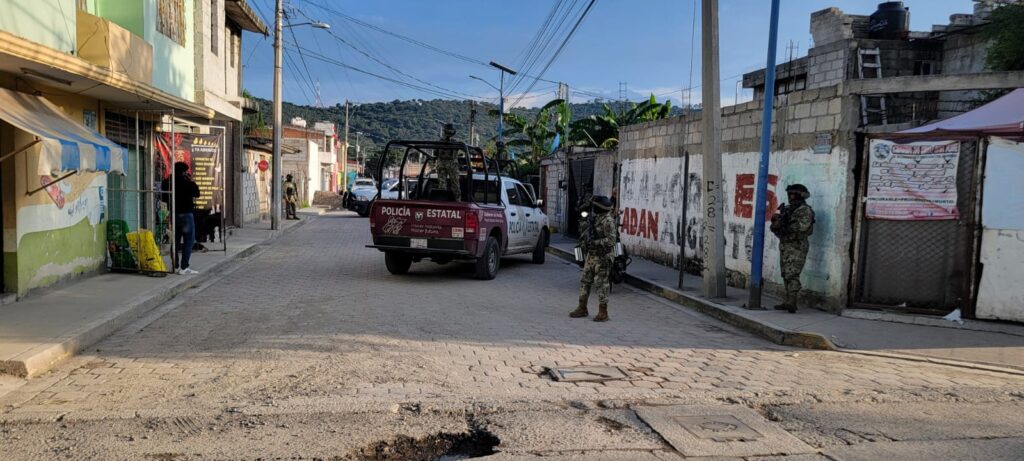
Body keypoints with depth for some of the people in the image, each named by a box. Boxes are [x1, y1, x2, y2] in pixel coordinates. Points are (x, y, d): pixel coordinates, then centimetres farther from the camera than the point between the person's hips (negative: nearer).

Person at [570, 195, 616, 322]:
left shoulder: (608, 220, -15)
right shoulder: (595, 218, 12)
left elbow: (611, 240, -21)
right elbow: (583, 234, 20)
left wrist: (595, 242, -25)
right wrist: (585, 225, 0)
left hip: (602, 257, -9)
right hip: (591, 255, 9)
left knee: (601, 284, -4)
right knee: (585, 281, 12)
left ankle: (603, 313, 3)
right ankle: (582, 308, 22)